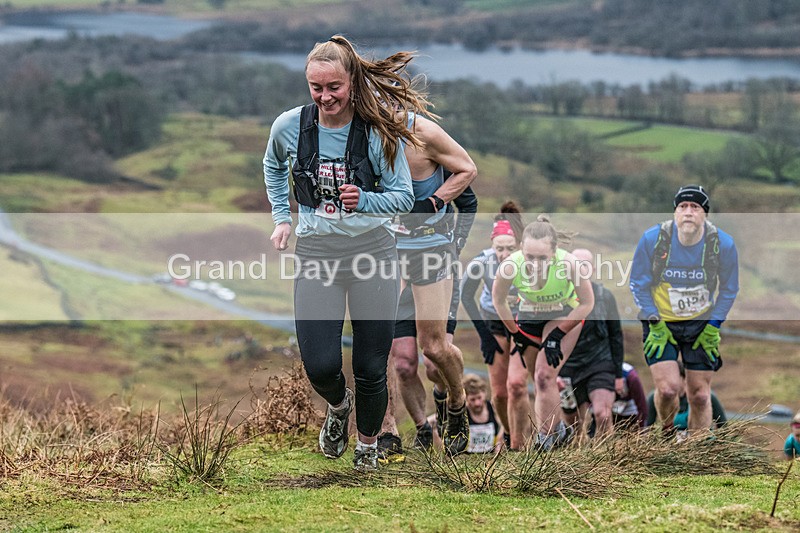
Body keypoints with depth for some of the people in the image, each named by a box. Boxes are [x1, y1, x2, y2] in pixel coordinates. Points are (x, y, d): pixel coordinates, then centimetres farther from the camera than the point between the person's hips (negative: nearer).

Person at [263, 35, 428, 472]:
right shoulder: (289, 127, -5)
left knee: (371, 367, 5)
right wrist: (282, 218, 11)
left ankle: (368, 441, 34)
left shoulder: (379, 131, -11)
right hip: (315, 253, 1)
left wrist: (363, 201, -29)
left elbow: (403, 197, -11)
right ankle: (339, 404, 29)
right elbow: (273, 166, 18)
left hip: (372, 252, -1)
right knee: (319, 366, -9)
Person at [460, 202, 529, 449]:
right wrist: (484, 335, -2)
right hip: (493, 322, 2)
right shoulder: (481, 262, -26)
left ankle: (518, 446, -6)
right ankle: (510, 433, 29)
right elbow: (466, 296, -6)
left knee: (516, 384, -17)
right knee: (499, 393, 1)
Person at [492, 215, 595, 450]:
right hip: (529, 317, 3)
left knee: (545, 376, -19)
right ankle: (558, 431, 39)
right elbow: (498, 300, -9)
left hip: (565, 316, -3)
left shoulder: (568, 263, -38)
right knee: (540, 383, 12)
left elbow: (587, 304, -20)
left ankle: (547, 439, -9)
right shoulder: (511, 266, -33)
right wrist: (515, 333, -3)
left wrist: (558, 334, -19)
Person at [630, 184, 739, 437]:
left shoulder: (723, 244, -14)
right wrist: (655, 324, -8)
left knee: (700, 395, 1)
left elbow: (729, 289, 2)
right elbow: (639, 284, -3)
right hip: (661, 322, -1)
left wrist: (713, 328, -4)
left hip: (702, 324, 1)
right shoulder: (652, 239, -16)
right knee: (668, 388, -15)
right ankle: (666, 435, 16)